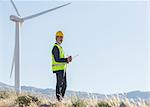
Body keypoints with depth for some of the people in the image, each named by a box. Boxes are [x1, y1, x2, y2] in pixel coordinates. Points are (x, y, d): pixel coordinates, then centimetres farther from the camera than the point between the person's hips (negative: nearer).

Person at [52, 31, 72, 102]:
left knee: (64, 85, 12)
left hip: (62, 68, 10)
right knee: (59, 84, -9)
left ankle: (61, 98, 18)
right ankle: (58, 99, -6)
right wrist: (66, 60, -20)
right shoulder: (56, 48, -11)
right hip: (58, 69, -10)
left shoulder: (60, 47, 21)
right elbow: (57, 59, -21)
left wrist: (67, 60, 6)